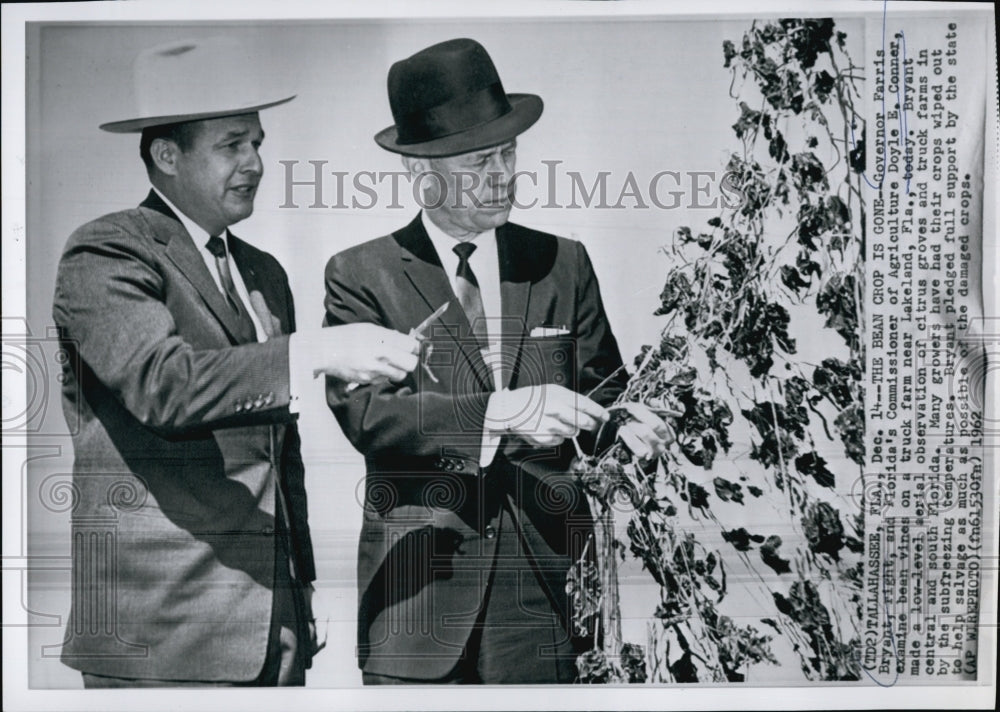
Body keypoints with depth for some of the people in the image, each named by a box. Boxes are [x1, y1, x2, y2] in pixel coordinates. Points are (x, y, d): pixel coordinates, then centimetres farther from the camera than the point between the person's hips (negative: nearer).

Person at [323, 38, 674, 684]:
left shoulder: (562, 264, 10)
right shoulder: (361, 276, 0)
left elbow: (600, 388, 12)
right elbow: (362, 409, -13)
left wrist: (623, 422, -11)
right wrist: (497, 413, -23)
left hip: (545, 581, 2)